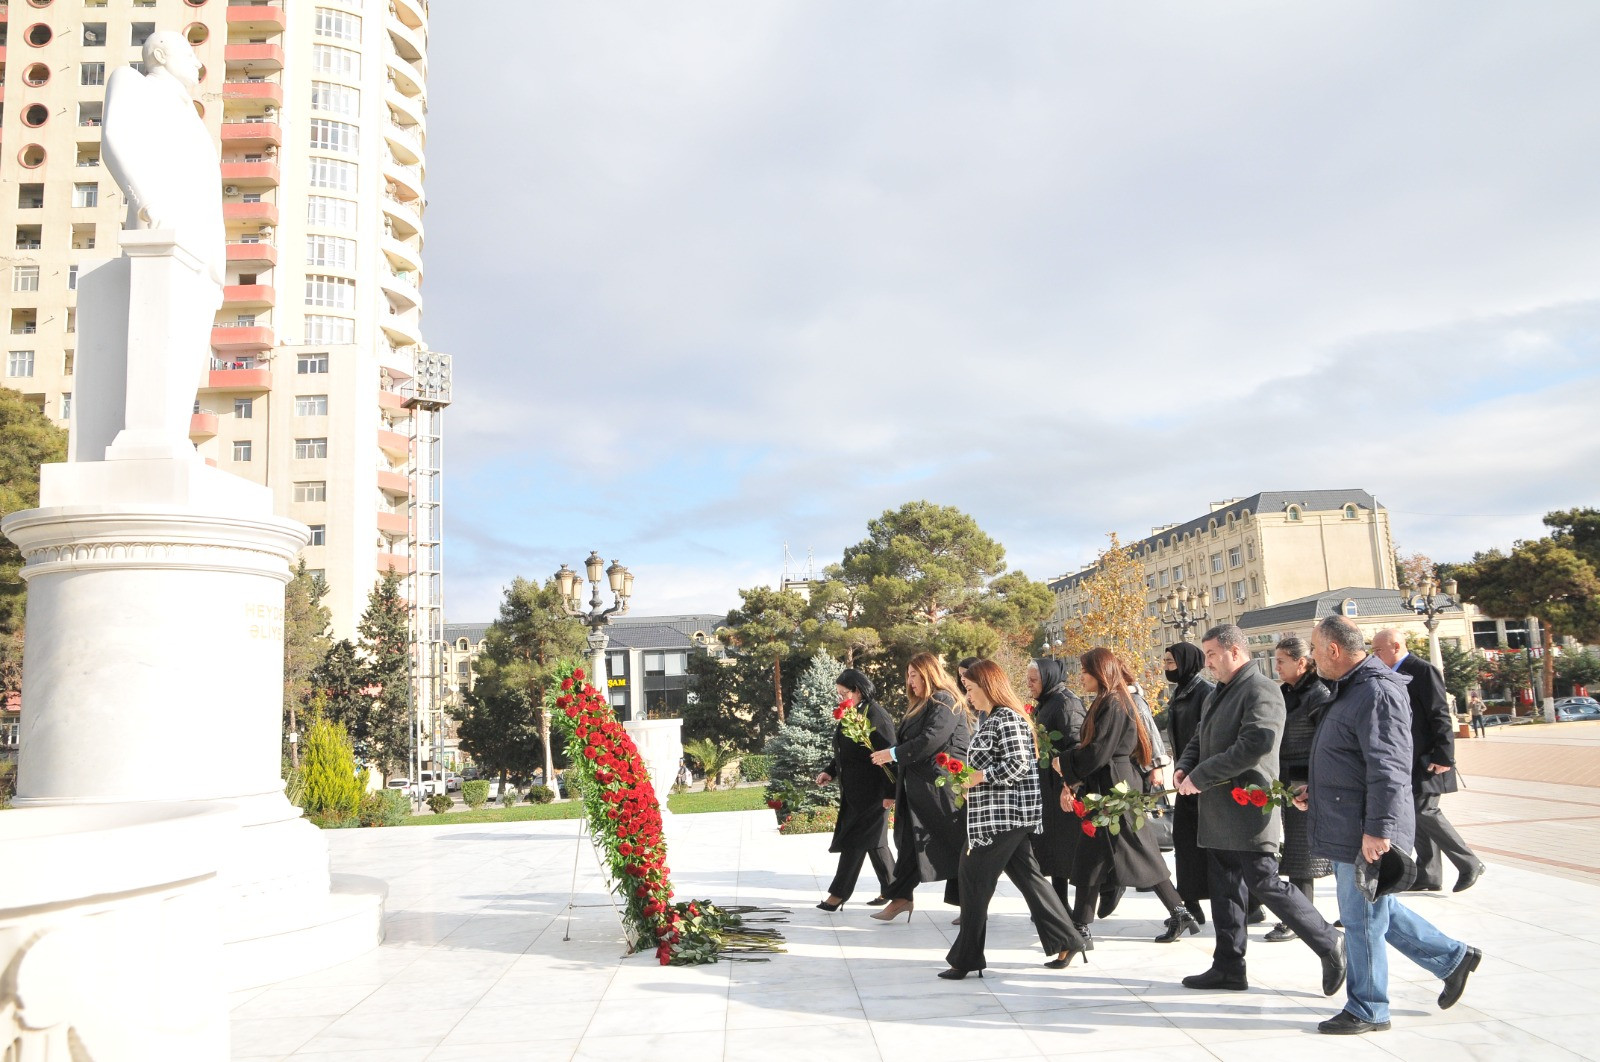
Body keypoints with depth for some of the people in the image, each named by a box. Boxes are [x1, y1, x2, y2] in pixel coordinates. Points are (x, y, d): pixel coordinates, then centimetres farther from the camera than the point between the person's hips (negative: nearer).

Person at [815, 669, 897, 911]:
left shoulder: (875, 716, -16)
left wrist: (890, 793, -20)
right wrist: (830, 771, 7)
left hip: (871, 792, -9)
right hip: (853, 791, 9)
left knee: (855, 840, -4)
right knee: (874, 841, 14)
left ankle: (839, 893, 2)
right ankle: (890, 888, 24)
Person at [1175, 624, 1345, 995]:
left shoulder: (1261, 690, -13)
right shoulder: (1217, 695, 17)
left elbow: (1255, 744, -25)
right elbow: (1200, 739, 24)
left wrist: (1200, 776, -21)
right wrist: (1184, 768, 2)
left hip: (1248, 809, -9)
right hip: (1218, 812, 9)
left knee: (1264, 884, -6)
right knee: (1224, 888, 12)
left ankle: (1329, 943, 10)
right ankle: (1228, 968, 21)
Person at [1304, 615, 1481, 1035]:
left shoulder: (1377, 692, -20)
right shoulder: (1350, 690, 14)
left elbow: (1388, 769, -25)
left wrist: (1377, 829, -26)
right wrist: (1316, 792, 16)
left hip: (1367, 834, -10)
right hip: (1345, 829, 10)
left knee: (1363, 920, 2)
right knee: (1378, 910, 20)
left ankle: (1367, 1010, 15)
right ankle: (1452, 957, 33)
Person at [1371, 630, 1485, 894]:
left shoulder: (1423, 671, -13)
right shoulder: (1392, 675, 12)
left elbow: (1441, 715, -17)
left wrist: (1443, 756, -20)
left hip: (1426, 760, -8)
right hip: (1406, 761, 8)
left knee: (1425, 811, -10)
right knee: (1417, 814, 9)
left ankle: (1470, 865, 6)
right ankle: (1428, 876, 15)